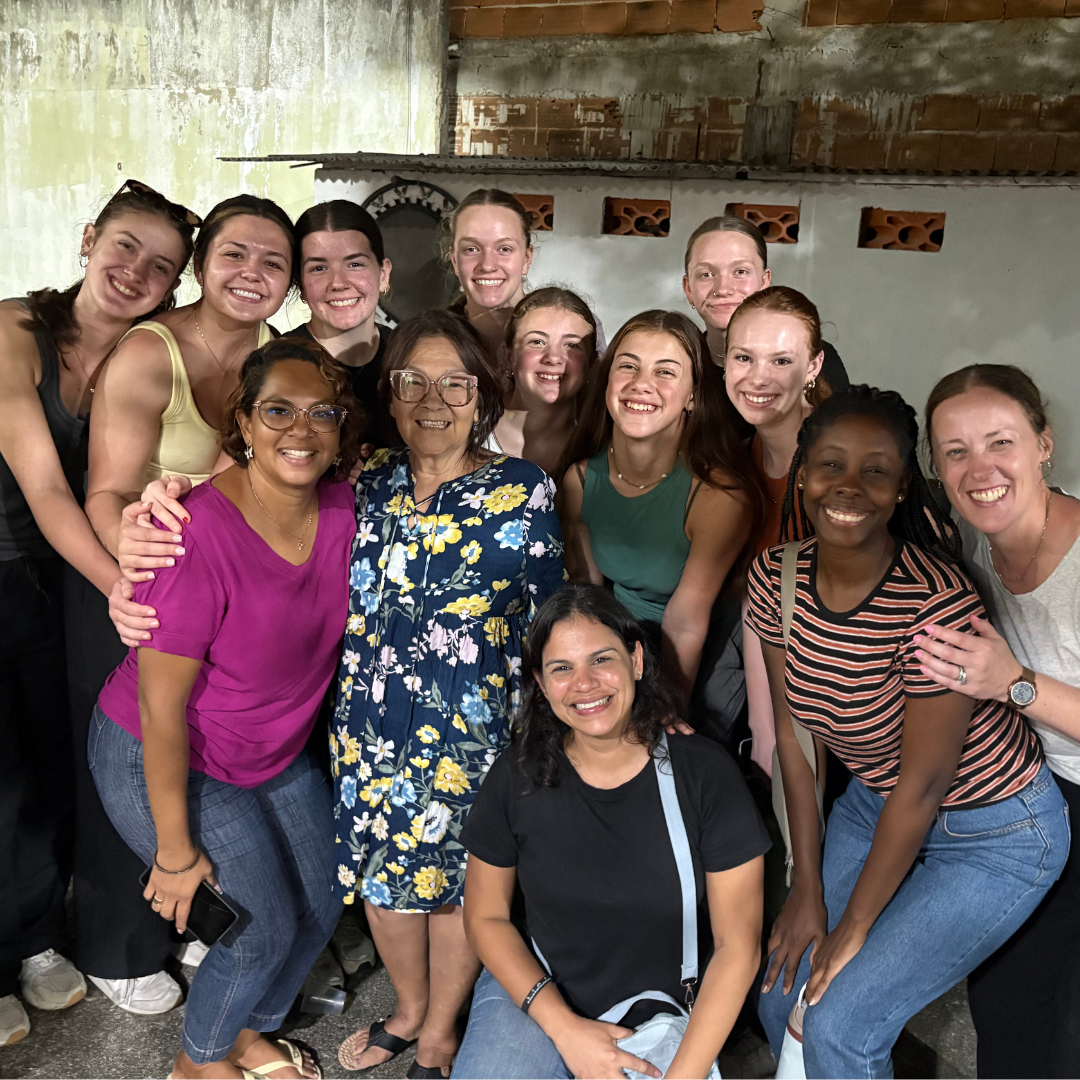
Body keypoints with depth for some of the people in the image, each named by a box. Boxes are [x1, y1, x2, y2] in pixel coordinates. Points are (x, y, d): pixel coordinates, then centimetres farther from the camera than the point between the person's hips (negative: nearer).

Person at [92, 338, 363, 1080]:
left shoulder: (342, 510, -13)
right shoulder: (198, 537, -32)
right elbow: (162, 710, -25)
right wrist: (175, 850, -16)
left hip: (279, 753, 7)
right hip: (161, 761, -6)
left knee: (323, 902, 14)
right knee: (264, 927, 1)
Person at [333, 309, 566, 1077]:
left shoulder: (524, 492, -7)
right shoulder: (367, 483, 2)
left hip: (472, 726, -3)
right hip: (371, 723, 4)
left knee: (457, 877, 11)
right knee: (381, 869, 16)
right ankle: (410, 1008, 45)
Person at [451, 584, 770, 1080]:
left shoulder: (706, 774, -14)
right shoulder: (517, 776, -9)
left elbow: (736, 944, -9)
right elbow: (486, 917, 0)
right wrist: (566, 1029, -11)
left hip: (662, 1014, -1)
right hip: (536, 993, 1)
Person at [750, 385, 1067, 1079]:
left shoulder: (936, 601, -30)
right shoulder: (775, 578, -12)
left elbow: (923, 784, -22)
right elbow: (793, 733, -5)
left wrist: (854, 928, -12)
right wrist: (809, 889, -3)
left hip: (993, 836, -5)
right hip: (873, 805, 6)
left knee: (838, 1023, -10)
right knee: (780, 994, 8)